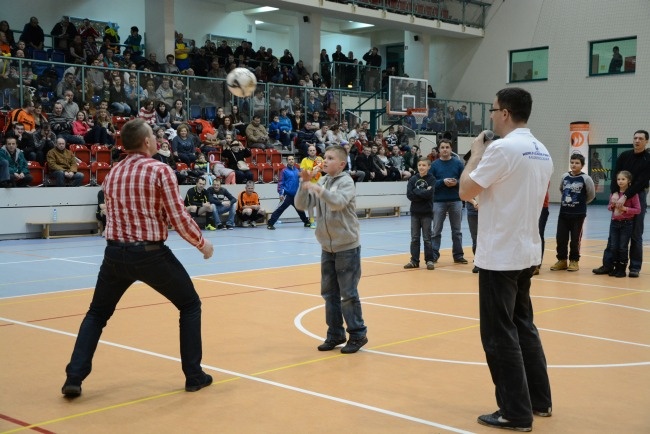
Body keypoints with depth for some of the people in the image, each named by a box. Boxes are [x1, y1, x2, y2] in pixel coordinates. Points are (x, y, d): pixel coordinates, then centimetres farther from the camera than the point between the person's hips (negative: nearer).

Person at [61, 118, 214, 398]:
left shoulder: (113, 173, 8)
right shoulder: (160, 170, -10)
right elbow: (179, 219, -13)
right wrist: (202, 243, 2)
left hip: (115, 253, 5)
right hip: (151, 254, -5)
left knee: (97, 313, 21)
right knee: (190, 305, 14)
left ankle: (74, 378, 12)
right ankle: (194, 376, 15)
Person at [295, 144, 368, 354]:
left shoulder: (346, 182, -10)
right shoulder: (321, 182, 6)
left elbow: (338, 203, -29)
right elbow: (301, 205, -1)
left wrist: (318, 189, -41)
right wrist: (304, 184, -15)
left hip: (347, 247, -6)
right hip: (327, 248, 6)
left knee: (348, 294, -2)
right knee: (329, 293, 11)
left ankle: (358, 334, 10)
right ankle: (335, 334, 22)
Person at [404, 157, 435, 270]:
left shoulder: (431, 179, -4)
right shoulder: (413, 179, 3)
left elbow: (429, 194, -17)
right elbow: (409, 195, -8)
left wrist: (416, 191, -10)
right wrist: (423, 193, -14)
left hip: (427, 213, -3)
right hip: (415, 212, 3)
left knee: (427, 238, 2)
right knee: (414, 238, 7)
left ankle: (429, 261, 10)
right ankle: (414, 261, 12)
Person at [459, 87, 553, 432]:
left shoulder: (502, 148, -17)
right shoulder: (542, 152, 10)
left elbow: (466, 191, -12)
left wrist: (476, 154, 2)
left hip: (499, 256, -9)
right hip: (526, 253, 9)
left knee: (499, 335, 0)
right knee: (523, 326, 19)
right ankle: (539, 400, 27)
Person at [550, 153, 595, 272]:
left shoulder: (586, 178, -10)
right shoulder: (565, 176, 2)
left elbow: (591, 195, -1)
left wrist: (581, 203, 8)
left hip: (578, 214, -4)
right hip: (563, 212, 4)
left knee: (575, 239, 5)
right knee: (560, 238, 4)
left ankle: (574, 261, 18)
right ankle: (562, 260, 17)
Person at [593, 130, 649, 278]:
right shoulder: (624, 156, 4)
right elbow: (615, 176, -1)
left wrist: (625, 197, -25)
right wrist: (614, 194, -17)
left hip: (638, 197, -3)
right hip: (620, 197, 3)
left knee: (636, 234, 1)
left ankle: (635, 267, 8)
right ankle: (608, 264, 7)